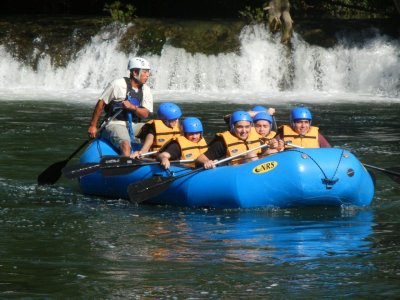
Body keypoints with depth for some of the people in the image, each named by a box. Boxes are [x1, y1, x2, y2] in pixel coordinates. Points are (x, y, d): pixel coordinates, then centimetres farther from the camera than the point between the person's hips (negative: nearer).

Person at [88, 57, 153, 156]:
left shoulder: (146, 90, 6)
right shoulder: (118, 84, -10)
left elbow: (145, 114, -2)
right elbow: (101, 103, -5)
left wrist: (133, 107, -24)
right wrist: (93, 126, -5)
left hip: (134, 125, 6)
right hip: (115, 124, -6)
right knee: (125, 144, -33)